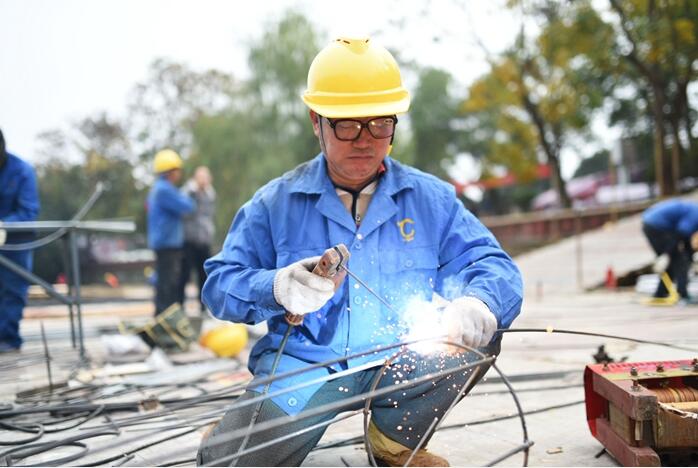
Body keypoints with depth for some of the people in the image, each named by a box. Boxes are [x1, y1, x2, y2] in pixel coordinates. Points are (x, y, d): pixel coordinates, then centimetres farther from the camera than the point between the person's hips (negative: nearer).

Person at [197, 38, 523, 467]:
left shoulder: (430, 198, 5)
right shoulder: (276, 202, 1)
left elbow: (493, 266, -2)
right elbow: (221, 282, -3)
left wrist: (478, 303, -26)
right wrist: (277, 289, -25)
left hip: (401, 364, 2)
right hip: (303, 364, -1)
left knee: (476, 335, -22)